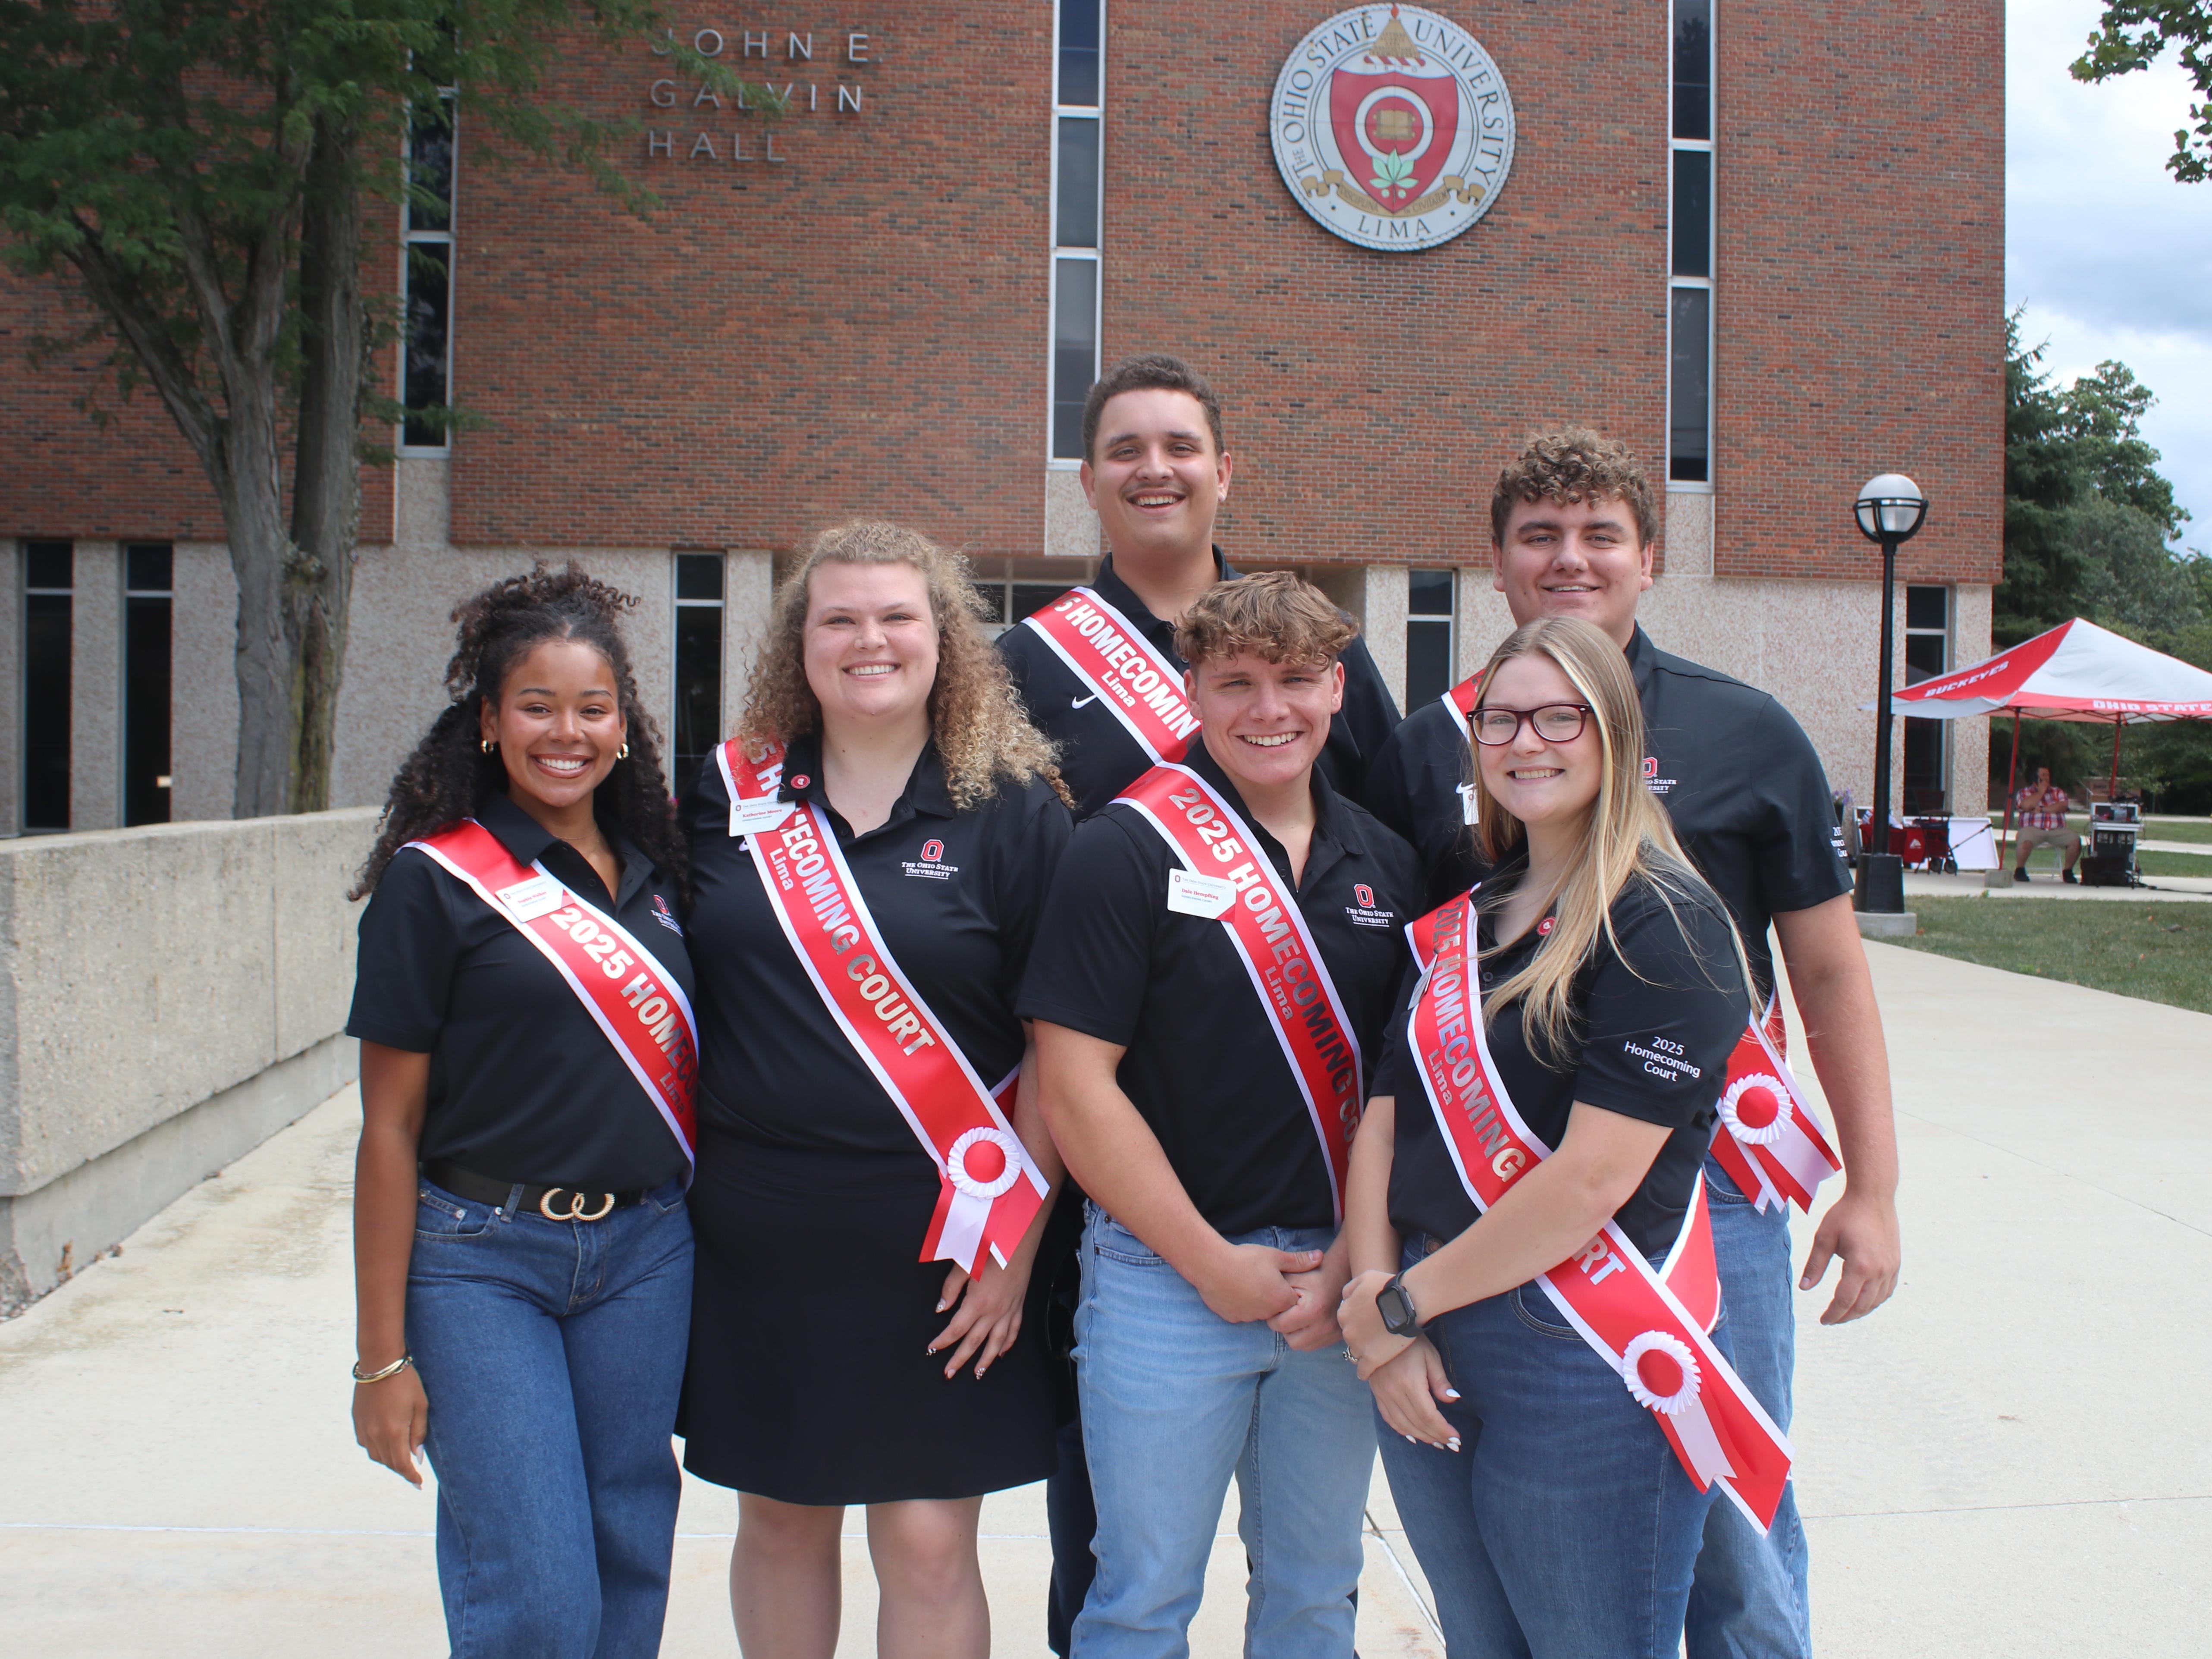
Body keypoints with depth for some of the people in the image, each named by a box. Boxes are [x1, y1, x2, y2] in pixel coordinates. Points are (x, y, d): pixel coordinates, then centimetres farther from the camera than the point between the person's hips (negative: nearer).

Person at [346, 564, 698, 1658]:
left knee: (631, 1563, 11)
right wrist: (382, 1355, -6)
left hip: (646, 1255, 5)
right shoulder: (434, 879, -5)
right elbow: (391, 1126, -5)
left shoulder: (655, 878, 8)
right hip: (481, 1258, -4)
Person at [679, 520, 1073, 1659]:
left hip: (938, 1244, -3)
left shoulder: (1013, 809, -4)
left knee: (927, 1542, 4)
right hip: (755, 1235, 3)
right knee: (779, 1519, 15)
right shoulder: (731, 795, 5)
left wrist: (1013, 1238, -9)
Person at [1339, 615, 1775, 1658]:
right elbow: (1386, 1116, 6)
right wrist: (1380, 1312, -8)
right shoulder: (1465, 917, 10)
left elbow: (1593, 1179, -20)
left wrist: (1399, 1302, -12)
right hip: (1425, 1369, 6)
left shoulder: (1664, 925, -12)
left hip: (1587, 1372, -6)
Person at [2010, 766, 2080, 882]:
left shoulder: (2058, 792, 22)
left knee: (2075, 840, -23)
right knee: (2026, 843, -37)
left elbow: (2063, 806, 3)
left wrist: (2042, 809, -6)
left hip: (2057, 830, 3)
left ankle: (2068, 872, -7)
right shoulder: (2024, 793, 14)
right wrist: (2041, 791, 2)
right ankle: (2020, 870, -13)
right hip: (2033, 829, -3)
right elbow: (2026, 806, -8)